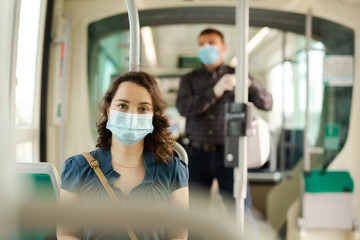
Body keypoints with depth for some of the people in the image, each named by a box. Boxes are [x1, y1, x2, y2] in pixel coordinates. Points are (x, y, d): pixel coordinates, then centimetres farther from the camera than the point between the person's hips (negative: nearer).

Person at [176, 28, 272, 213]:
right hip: (197, 154, 1)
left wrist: (249, 84, -18)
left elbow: (267, 104, 2)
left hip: (229, 154, -1)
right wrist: (215, 91, -19)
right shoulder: (189, 79, 12)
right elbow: (183, 108, -7)